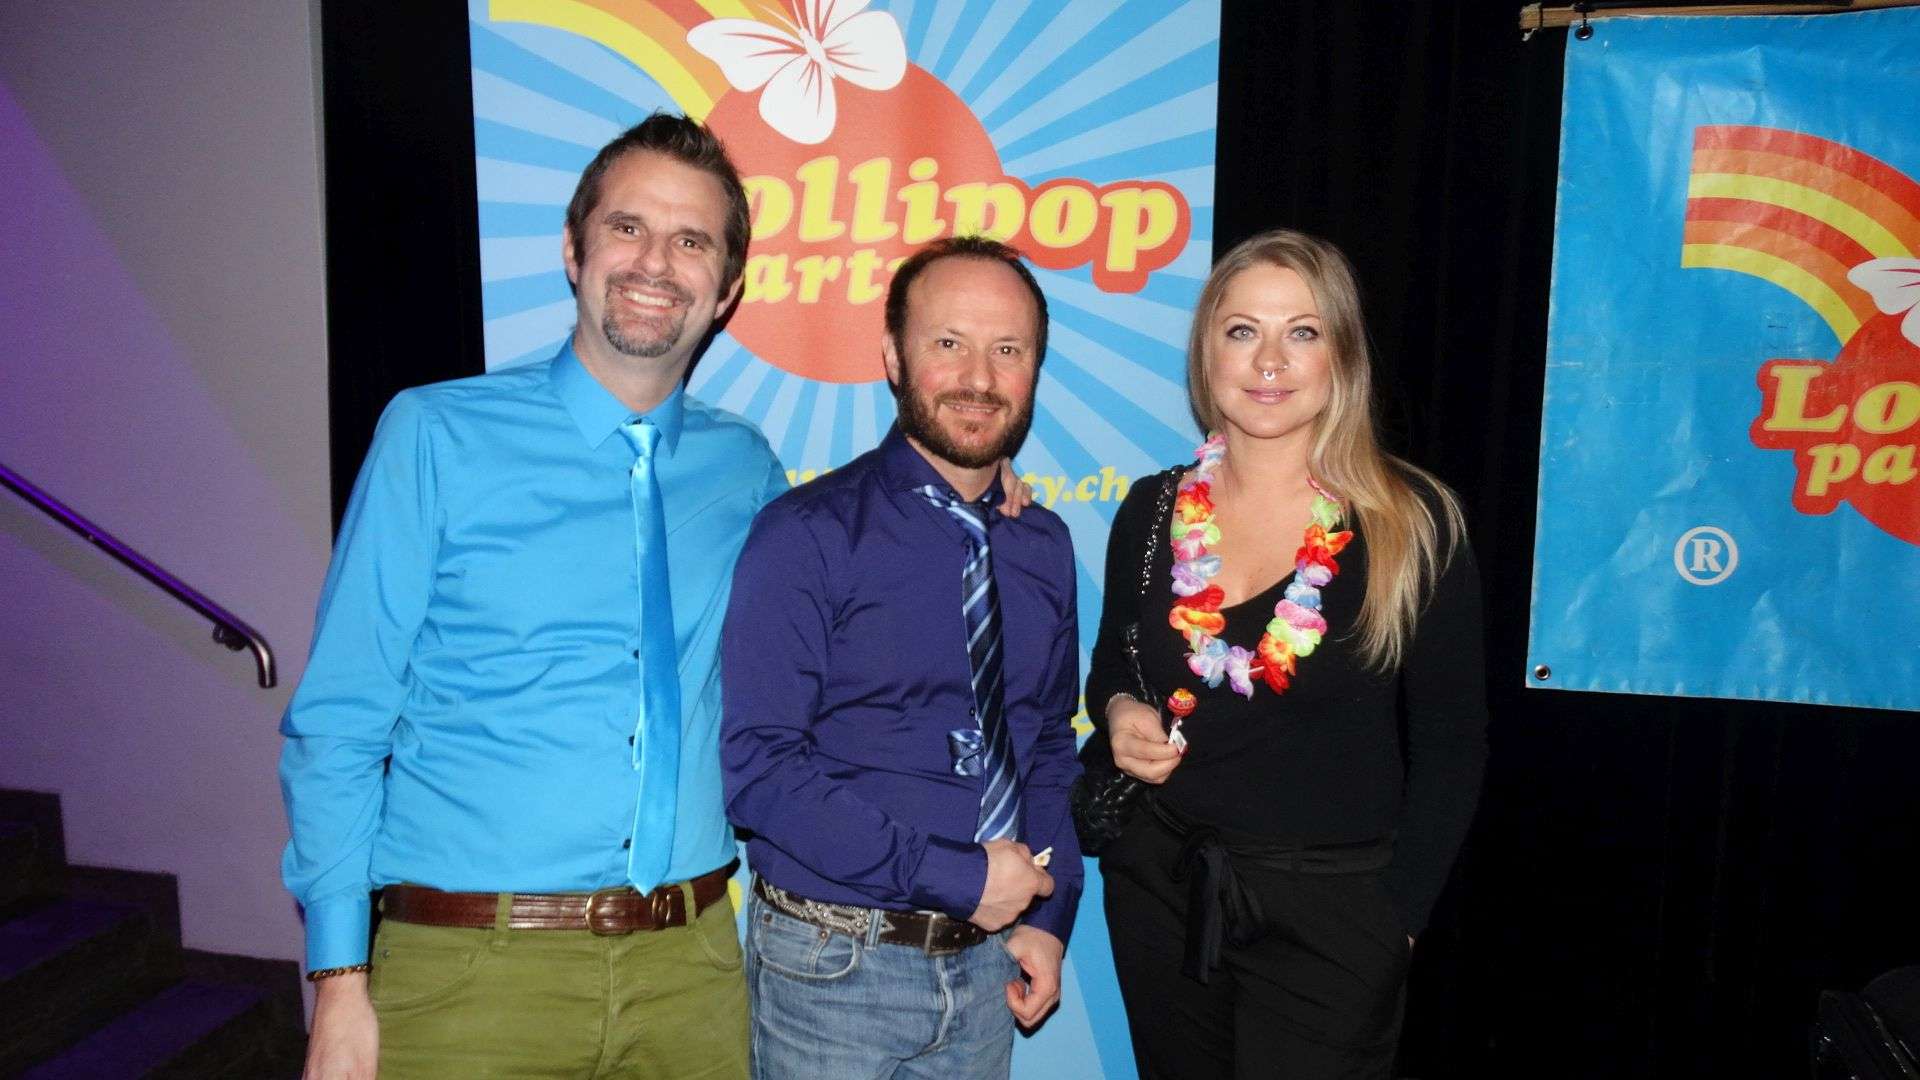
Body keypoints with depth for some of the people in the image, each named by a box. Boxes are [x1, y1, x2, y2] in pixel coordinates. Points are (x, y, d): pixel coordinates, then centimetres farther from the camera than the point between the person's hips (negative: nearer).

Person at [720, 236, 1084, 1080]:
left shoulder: (1044, 548, 4)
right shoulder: (806, 536, -14)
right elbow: (759, 768, -19)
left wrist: (1049, 914, 2)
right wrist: (958, 877, -18)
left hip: (989, 959, 5)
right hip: (835, 969, -5)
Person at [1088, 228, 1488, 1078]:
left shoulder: (1411, 524, -10)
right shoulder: (1152, 512, -1)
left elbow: (1451, 743, -5)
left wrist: (1398, 913, -8)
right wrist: (1119, 712, -8)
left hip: (1330, 911, -3)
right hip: (1158, 888, 4)